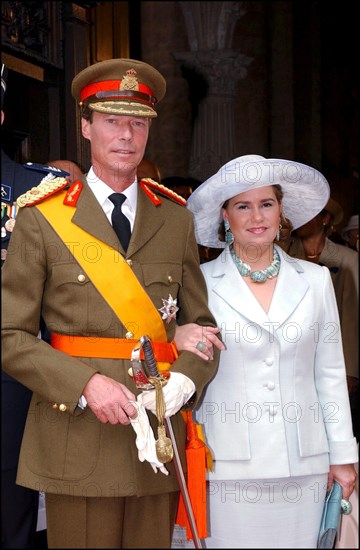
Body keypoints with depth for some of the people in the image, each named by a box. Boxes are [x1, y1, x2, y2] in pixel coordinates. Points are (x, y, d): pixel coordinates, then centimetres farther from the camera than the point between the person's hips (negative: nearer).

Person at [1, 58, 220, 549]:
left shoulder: (177, 219, 9)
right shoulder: (41, 218, -1)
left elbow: (202, 322, 11)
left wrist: (185, 380, -10)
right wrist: (86, 385, -17)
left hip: (160, 443, 3)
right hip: (76, 443, -3)